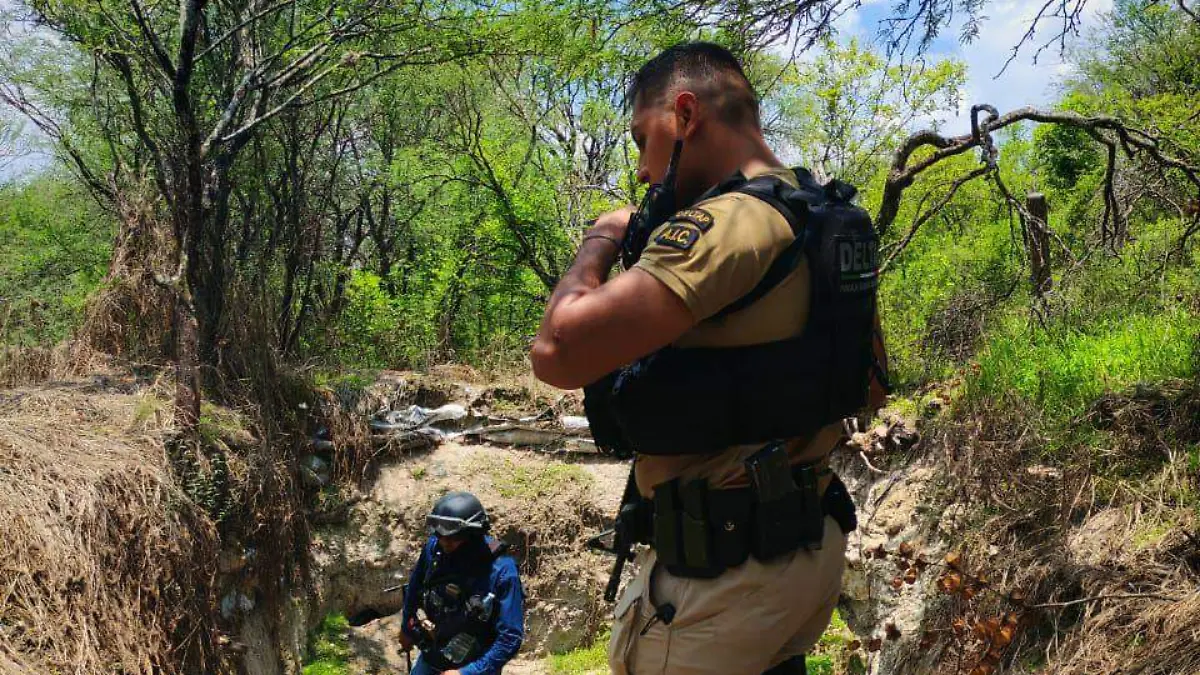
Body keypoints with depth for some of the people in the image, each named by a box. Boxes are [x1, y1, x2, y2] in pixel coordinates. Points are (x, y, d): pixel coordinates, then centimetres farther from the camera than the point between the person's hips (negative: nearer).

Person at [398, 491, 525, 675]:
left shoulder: (501, 572, -30)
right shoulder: (434, 548, -18)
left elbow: (511, 637, -27)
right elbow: (415, 587, 3)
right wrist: (406, 628, 16)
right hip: (432, 650, 4)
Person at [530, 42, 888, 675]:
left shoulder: (728, 222, -21)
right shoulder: (828, 222, 8)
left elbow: (558, 351, -30)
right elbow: (869, 386, 18)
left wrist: (602, 238, -12)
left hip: (719, 575, -9)